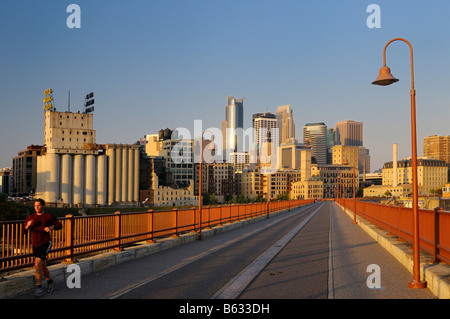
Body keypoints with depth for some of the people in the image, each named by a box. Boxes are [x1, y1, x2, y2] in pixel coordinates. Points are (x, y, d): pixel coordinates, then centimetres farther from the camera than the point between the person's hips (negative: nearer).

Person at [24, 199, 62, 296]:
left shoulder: (49, 216, -3)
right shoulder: (31, 217, 8)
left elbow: (59, 225, 4)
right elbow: (24, 229, 1)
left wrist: (51, 228, -15)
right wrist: (28, 225, -21)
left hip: (45, 243, -5)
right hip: (35, 245, 5)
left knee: (37, 264, -21)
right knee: (43, 267, 16)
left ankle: (39, 287, -11)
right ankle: (50, 281, 40)